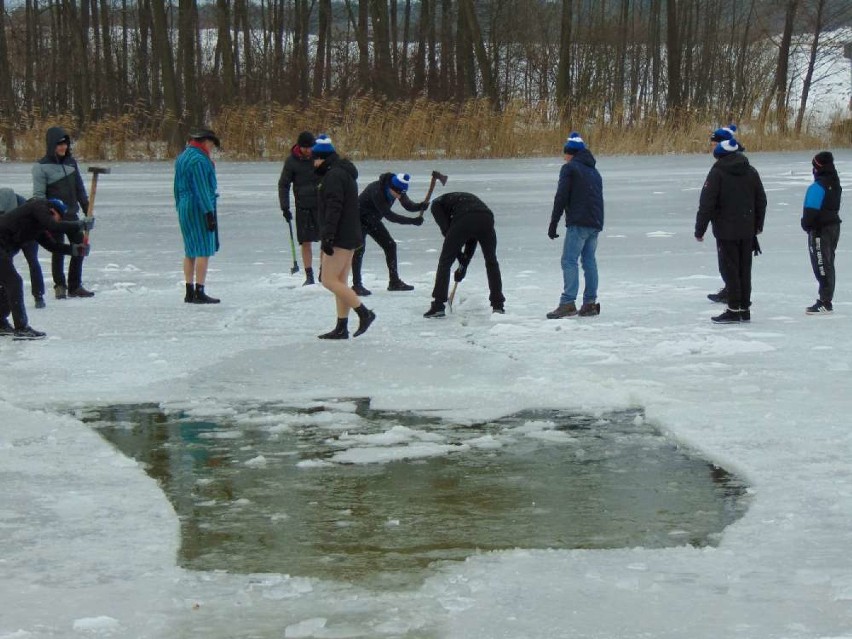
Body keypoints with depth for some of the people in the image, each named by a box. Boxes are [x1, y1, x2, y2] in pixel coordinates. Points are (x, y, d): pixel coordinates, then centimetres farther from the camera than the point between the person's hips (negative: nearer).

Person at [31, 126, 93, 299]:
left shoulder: (71, 162, 8)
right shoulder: (42, 166, -10)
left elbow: (80, 188, 15)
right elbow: (38, 194, -13)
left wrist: (87, 210, 15)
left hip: (72, 214, 6)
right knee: (58, 252, -3)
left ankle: (75, 286, 18)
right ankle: (59, 286, 13)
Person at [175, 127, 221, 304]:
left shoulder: (182, 157, 16)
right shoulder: (199, 160, -15)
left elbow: (177, 187, 19)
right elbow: (202, 189, -19)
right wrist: (209, 213, -18)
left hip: (184, 208, 10)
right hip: (199, 208, -10)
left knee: (190, 251, 13)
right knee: (204, 251, -6)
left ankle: (189, 292, 15)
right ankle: (199, 292, -9)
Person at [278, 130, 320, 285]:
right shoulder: (292, 160, -4)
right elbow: (283, 184, 2)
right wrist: (284, 207, -5)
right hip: (303, 207, 0)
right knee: (305, 242, 1)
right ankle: (309, 276, 6)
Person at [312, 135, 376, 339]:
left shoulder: (333, 175, -15)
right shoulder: (344, 173, 20)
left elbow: (333, 208, -23)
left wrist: (327, 236, -25)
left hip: (339, 237, -11)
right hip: (349, 236, 11)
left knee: (329, 280, -9)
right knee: (340, 282, 10)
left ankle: (364, 313, -10)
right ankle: (341, 328, 10)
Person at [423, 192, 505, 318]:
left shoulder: (437, 203, 28)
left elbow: (446, 230, 12)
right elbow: (473, 239, 36)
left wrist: (461, 258, 15)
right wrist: (464, 265, 36)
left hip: (463, 221, -4)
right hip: (486, 217, 4)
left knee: (445, 261, 11)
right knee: (491, 262, 24)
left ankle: (438, 306, 6)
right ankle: (498, 305, 24)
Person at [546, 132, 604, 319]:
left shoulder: (569, 168, -2)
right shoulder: (594, 171, 23)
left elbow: (561, 197, -8)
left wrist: (553, 224, -6)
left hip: (578, 223, -8)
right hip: (596, 223, 8)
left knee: (569, 261, -9)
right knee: (589, 260, 12)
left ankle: (568, 303, -17)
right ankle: (590, 303, 10)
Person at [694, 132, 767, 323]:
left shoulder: (717, 173, -11)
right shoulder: (751, 172, 7)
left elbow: (706, 203, -13)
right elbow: (761, 200, 15)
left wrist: (700, 229, -7)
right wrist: (758, 225, 26)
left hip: (726, 231, -6)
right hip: (747, 230, 6)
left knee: (729, 269, -1)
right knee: (745, 269, 12)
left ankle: (734, 310, -3)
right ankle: (745, 309, 15)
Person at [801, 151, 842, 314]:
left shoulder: (817, 187, -21)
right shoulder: (835, 183, 9)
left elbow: (811, 210, -21)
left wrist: (806, 224, -4)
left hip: (820, 230, -9)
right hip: (834, 226, 9)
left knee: (822, 266, -6)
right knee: (828, 264, 15)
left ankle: (825, 303, -7)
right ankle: (826, 299, 21)